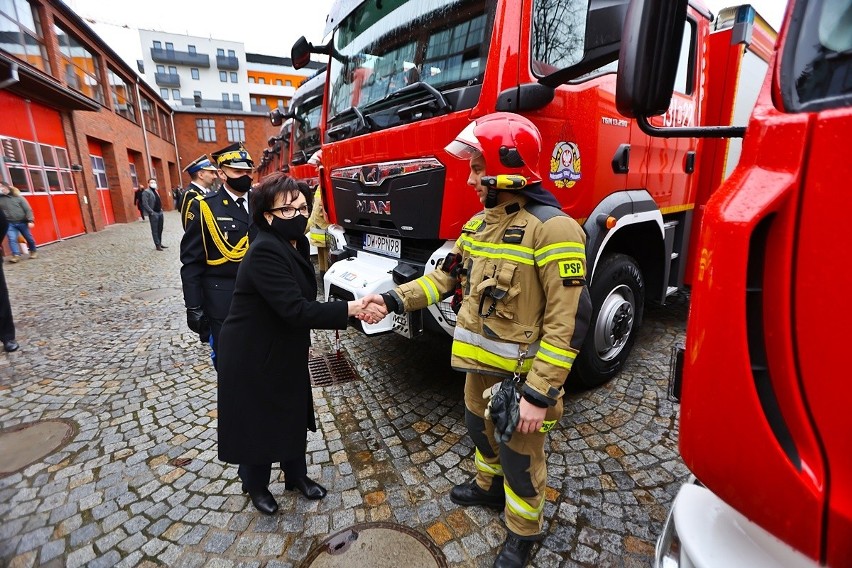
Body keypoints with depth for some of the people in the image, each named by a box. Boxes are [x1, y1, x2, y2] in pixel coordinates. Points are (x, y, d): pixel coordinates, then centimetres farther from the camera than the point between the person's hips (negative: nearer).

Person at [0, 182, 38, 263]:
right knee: (12, 239, -10)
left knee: (29, 238, 8)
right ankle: (16, 255, -12)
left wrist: (30, 221, -12)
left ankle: (33, 252, 27)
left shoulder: (18, 197, 0)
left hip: (22, 222, -1)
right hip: (10, 224, 1)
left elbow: (28, 209, -4)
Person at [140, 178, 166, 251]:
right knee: (155, 230, -2)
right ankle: (157, 245, 2)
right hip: (153, 214, -8)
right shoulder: (146, 192, -9)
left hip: (160, 213, 8)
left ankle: (160, 243, 21)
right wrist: (151, 212, -17)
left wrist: (161, 209, 13)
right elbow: (145, 204, -16)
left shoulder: (155, 191, 17)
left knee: (160, 229, 12)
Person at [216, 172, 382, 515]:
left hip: (286, 350, 8)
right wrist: (350, 309, -35)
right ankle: (255, 485, 40)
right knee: (258, 421, 13)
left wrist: (348, 310, -7)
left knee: (294, 415, 20)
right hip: (253, 355, -8)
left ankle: (296, 476, 43)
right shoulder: (264, 253, -28)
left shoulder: (296, 245, 0)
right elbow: (295, 309, -35)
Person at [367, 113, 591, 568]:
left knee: (518, 454, 14)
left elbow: (568, 321, -24)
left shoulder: (552, 228, -23)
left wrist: (540, 394, -24)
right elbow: (449, 276, 9)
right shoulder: (479, 224, 3)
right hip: (480, 364, 8)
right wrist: (397, 298, -2)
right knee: (481, 429, 28)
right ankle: (489, 487, 57)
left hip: (519, 374, -7)